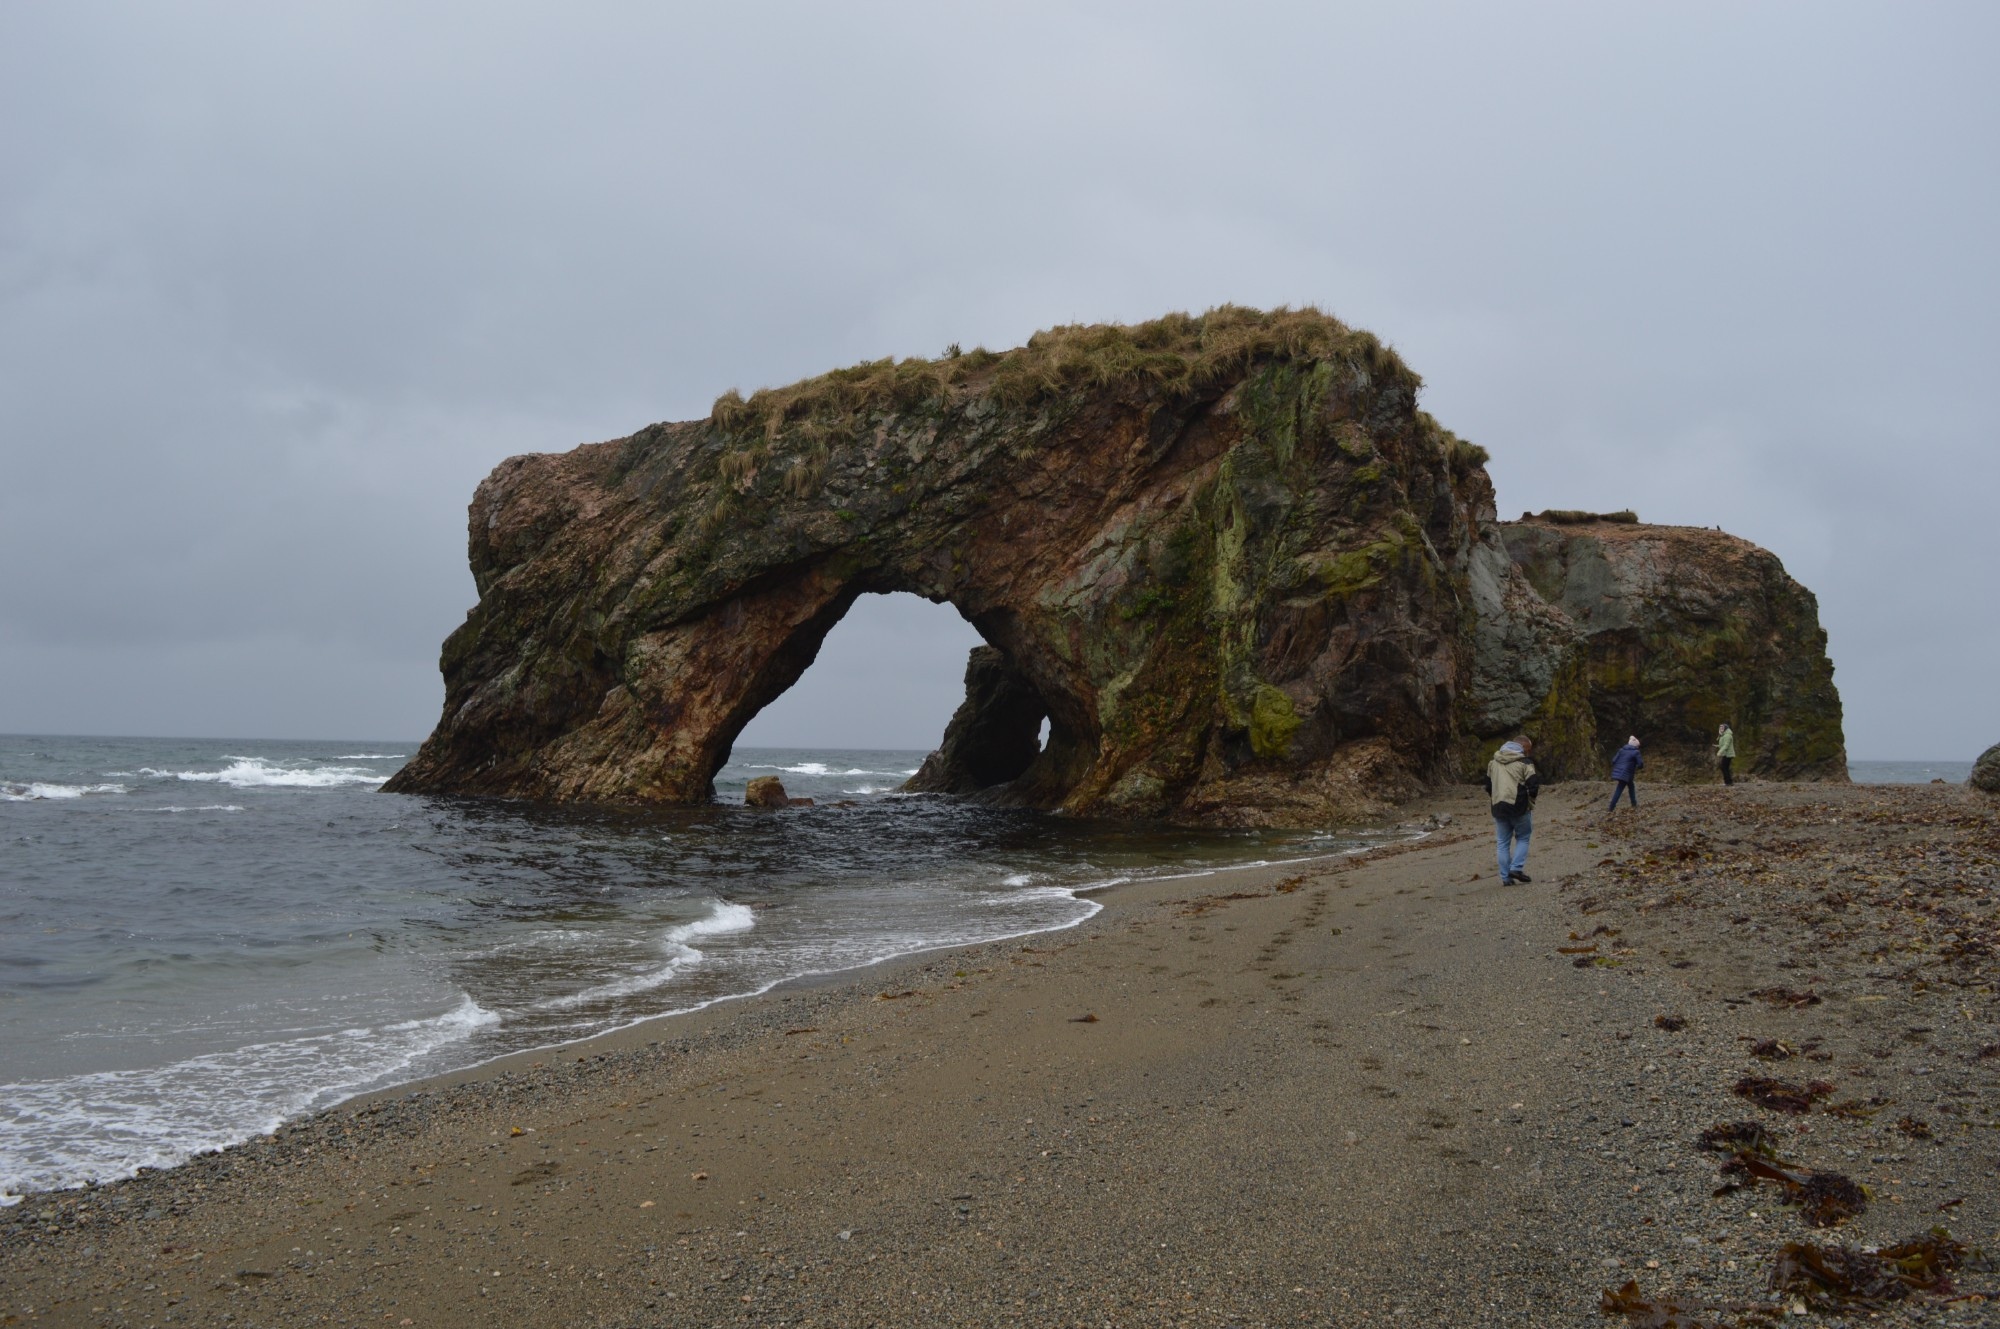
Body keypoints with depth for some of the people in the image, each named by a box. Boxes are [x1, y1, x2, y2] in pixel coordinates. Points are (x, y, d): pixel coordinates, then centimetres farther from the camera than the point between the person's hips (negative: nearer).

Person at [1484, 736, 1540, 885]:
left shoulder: (1493, 762, 13)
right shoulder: (1524, 762, -6)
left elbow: (1488, 786, 18)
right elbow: (1533, 785, -11)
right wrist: (1530, 800, 6)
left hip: (1498, 808, 4)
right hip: (1519, 807, -4)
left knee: (1503, 843, 9)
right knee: (1523, 838, 13)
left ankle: (1505, 877, 7)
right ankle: (1516, 868, -2)